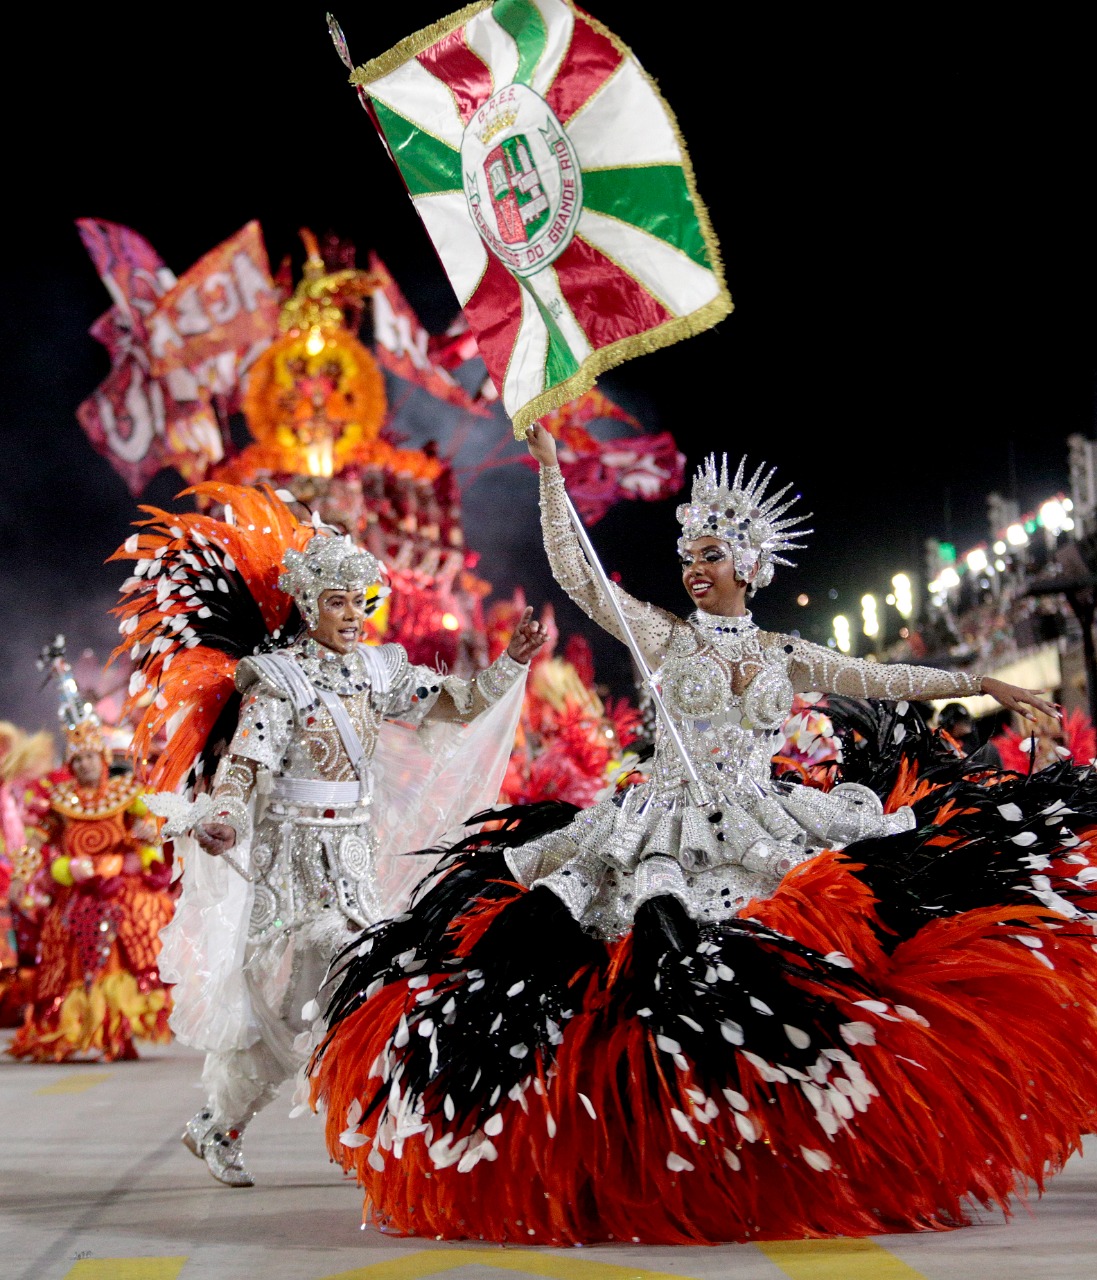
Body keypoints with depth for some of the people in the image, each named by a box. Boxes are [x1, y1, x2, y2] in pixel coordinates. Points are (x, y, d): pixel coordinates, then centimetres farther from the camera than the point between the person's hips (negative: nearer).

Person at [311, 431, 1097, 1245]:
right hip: (668, 829, -2)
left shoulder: (783, 654, 13)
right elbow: (574, 573, 2)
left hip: (758, 832, 2)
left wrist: (980, 683, 6)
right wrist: (550, 473, -1)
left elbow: (879, 681, 12)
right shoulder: (664, 635, 7)